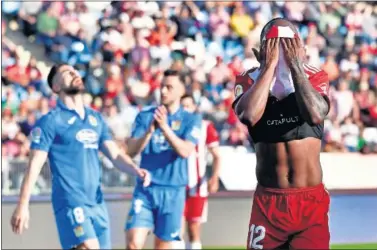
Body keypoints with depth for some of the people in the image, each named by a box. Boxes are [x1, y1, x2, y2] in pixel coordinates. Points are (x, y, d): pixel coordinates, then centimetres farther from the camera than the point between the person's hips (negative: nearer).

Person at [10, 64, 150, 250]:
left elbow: (115, 155, 10)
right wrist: (22, 206, -13)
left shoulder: (96, 119, 16)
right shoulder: (50, 121, -3)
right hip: (70, 203, -6)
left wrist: (136, 171, -11)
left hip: (97, 203, 6)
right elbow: (35, 165, -6)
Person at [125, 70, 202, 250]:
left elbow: (185, 151, -14)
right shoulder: (145, 116, 7)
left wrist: (165, 127, -25)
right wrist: (150, 130, -20)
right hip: (145, 189, 1)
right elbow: (132, 150, -3)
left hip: (173, 192, -1)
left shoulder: (191, 120, 1)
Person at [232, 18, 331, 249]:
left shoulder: (315, 78, 0)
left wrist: (295, 65, -18)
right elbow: (250, 115, -24)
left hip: (311, 199, 0)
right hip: (269, 201, 0)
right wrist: (270, 66, -18)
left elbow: (316, 114, -22)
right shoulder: (250, 80, -1)